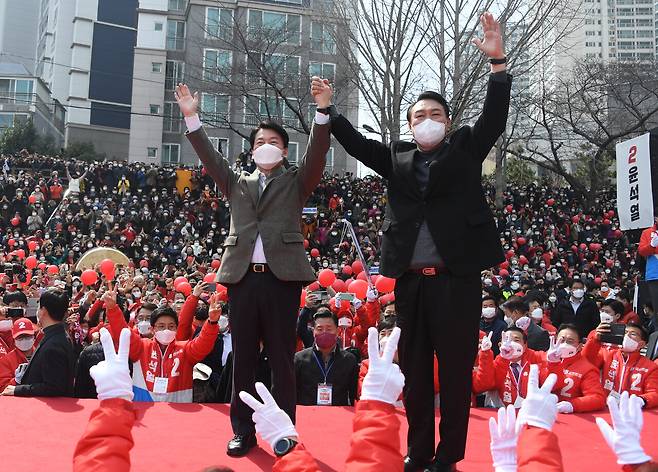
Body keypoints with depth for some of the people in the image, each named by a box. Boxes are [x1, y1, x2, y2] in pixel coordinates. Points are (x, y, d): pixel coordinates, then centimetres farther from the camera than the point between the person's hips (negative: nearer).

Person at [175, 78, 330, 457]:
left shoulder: (296, 181, 13)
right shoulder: (238, 183, 20)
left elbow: (317, 155, -1)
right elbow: (211, 158, 11)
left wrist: (322, 111, -15)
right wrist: (192, 117, 2)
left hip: (282, 276, -2)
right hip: (243, 276, 3)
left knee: (282, 359, 2)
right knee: (243, 358, 6)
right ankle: (244, 431, 15)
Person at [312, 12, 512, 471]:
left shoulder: (465, 148, 8)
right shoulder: (397, 157, 15)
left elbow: (494, 118, -3)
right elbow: (356, 142, 13)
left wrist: (498, 62, -13)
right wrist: (328, 109, 3)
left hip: (457, 277, -3)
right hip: (410, 279, 3)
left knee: (456, 369, 3)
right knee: (414, 370, 11)